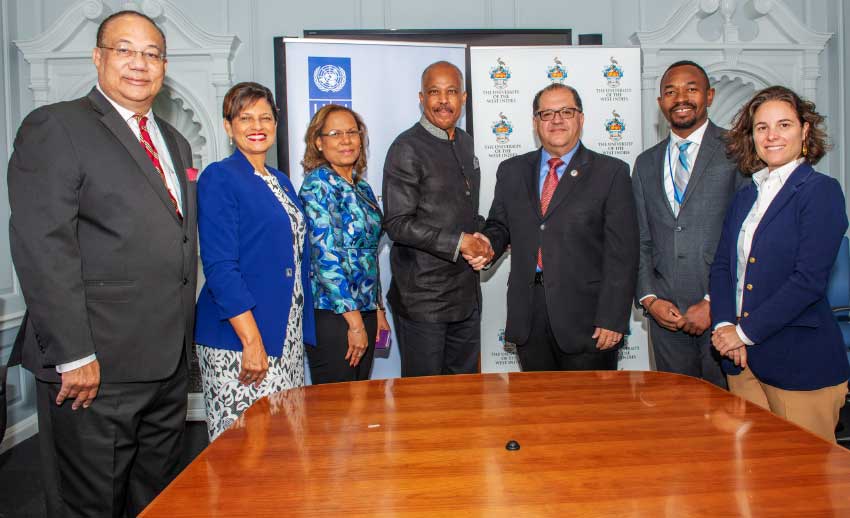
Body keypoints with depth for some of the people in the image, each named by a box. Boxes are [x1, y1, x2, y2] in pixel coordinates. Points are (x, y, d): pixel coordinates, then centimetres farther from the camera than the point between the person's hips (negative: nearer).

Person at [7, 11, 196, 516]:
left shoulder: (175, 142, 16)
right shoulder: (55, 126, -7)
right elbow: (42, 247, -16)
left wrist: (182, 337, 14)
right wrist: (72, 355, -20)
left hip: (169, 361, 7)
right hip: (97, 367, -6)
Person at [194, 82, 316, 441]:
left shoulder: (281, 182, 15)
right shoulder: (219, 178, -8)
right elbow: (219, 267, -16)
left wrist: (302, 330, 15)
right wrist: (252, 340, -20)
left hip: (288, 336, 7)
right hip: (239, 339, -7)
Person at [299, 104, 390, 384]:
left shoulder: (362, 188, 12)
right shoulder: (318, 184, -12)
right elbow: (326, 256, -18)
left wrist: (378, 310, 16)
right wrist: (355, 321, -17)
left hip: (364, 312, 8)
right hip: (332, 315, -8)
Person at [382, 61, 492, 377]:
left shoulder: (465, 142, 12)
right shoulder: (407, 148, -13)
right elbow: (397, 223, -18)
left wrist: (485, 236, 4)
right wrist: (458, 243, -19)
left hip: (466, 292, 7)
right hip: (423, 297, -7)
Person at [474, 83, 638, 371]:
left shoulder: (611, 173, -1)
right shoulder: (511, 171, 11)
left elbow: (622, 252, -6)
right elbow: (499, 225, 17)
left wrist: (612, 319, -12)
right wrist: (487, 247, -6)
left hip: (585, 316, -3)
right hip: (527, 317, 3)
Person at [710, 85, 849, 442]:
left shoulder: (821, 190, -7)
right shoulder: (745, 197, 13)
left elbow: (808, 279, -16)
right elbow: (722, 267, 9)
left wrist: (745, 331, -15)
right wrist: (725, 325, -7)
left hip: (801, 362, -5)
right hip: (743, 359, 6)